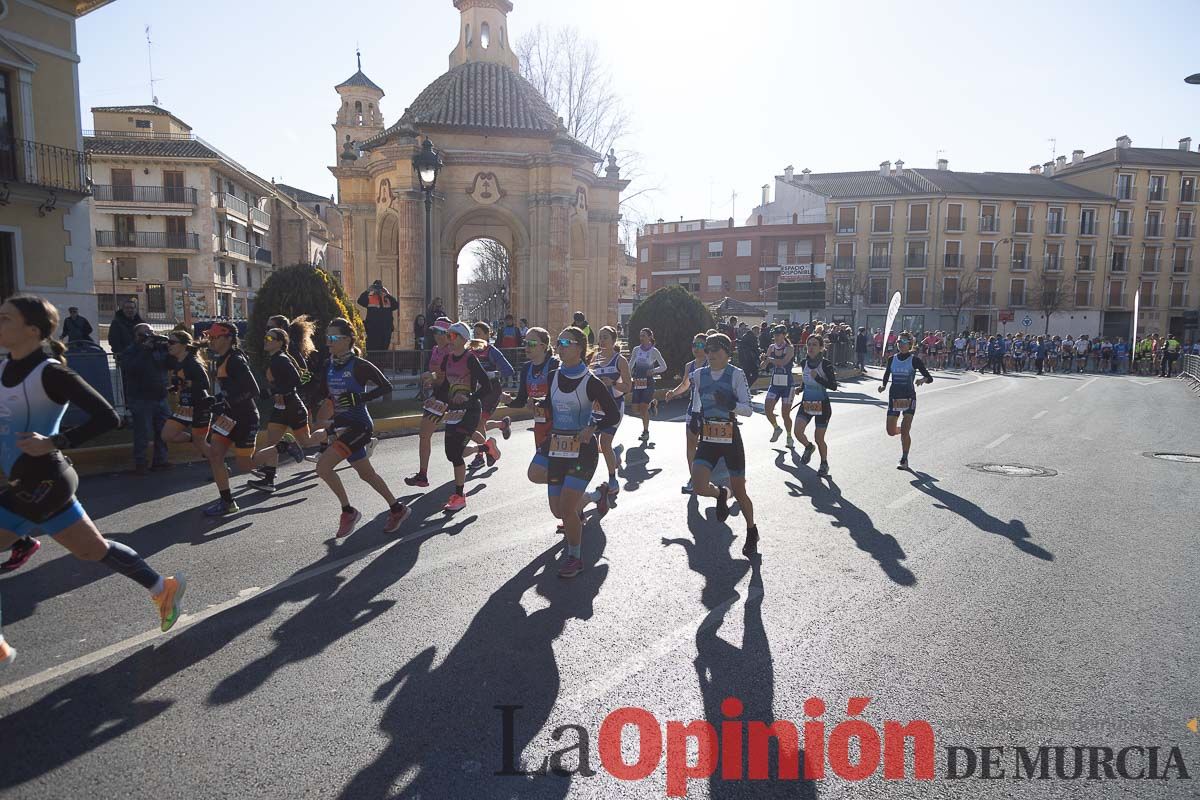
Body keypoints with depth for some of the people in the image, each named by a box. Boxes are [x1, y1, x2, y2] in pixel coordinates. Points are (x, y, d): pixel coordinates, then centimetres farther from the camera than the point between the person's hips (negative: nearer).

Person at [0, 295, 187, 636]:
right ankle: (163, 588, 27)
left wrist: (54, 443, -24)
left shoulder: (49, 372, -16)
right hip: (40, 482, 8)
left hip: (41, 482, -8)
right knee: (93, 549, 16)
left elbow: (107, 417, -20)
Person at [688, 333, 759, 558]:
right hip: (708, 439, 3)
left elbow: (747, 409, -13)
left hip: (731, 438, -3)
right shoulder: (699, 374, 4)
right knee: (699, 486, -15)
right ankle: (721, 494, 23)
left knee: (739, 492, 6)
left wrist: (730, 405, -30)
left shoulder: (736, 374, -8)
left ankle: (752, 532, 33)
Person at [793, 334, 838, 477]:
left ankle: (824, 464, 30)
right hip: (806, 403, 4)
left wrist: (818, 378, -29)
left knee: (819, 438, 4)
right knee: (798, 431, -14)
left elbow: (834, 386, -20)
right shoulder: (804, 363, 0)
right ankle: (808, 447, 20)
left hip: (822, 405, -4)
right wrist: (800, 389, 5)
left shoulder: (826, 364, -15)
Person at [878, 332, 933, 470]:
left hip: (909, 398, -4)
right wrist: (883, 386, -6)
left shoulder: (915, 360, -7)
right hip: (894, 398, 4)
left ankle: (904, 460, 6)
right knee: (891, 431, 4)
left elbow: (930, 378, -8)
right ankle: (904, 431, 39)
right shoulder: (892, 359, 4)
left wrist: (922, 379, -30)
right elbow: (886, 376, 15)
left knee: (905, 431, -9)